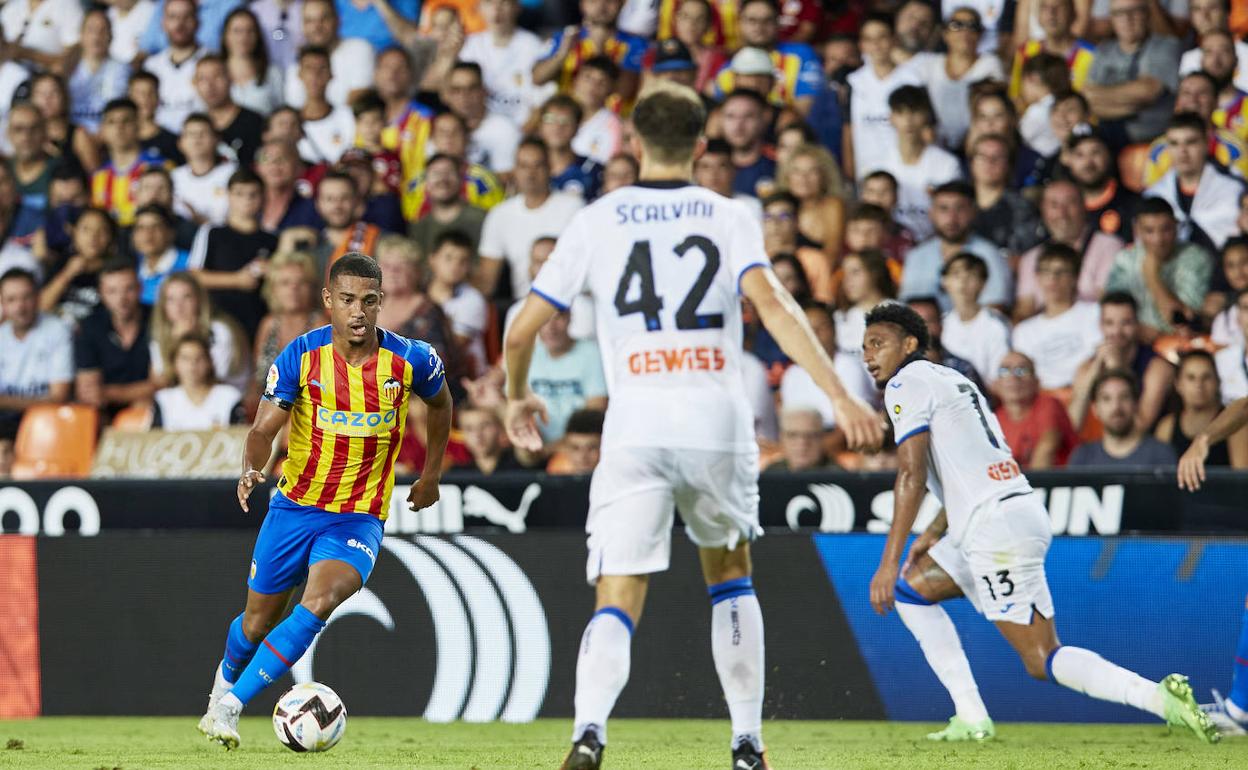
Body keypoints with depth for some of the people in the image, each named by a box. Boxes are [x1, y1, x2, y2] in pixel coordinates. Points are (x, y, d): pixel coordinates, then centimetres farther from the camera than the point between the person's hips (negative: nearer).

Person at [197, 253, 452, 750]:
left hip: (360, 518, -1)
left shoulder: (411, 360, -8)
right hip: (294, 506, 1)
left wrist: (431, 475, 17)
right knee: (258, 622, 9)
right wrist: (252, 468, -35)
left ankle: (230, 707, -21)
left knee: (320, 603, -26)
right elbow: (265, 427, -14)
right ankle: (224, 684, 44)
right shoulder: (301, 356, -11)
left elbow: (440, 402, 14)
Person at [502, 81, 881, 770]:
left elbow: (522, 330, 6)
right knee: (730, 579, 24)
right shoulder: (729, 219, 7)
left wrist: (517, 397, 27)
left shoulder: (597, 221, 8)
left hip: (635, 425, -1)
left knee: (617, 604, -4)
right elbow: (772, 306, -10)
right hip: (718, 420, 1)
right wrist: (840, 397, -15)